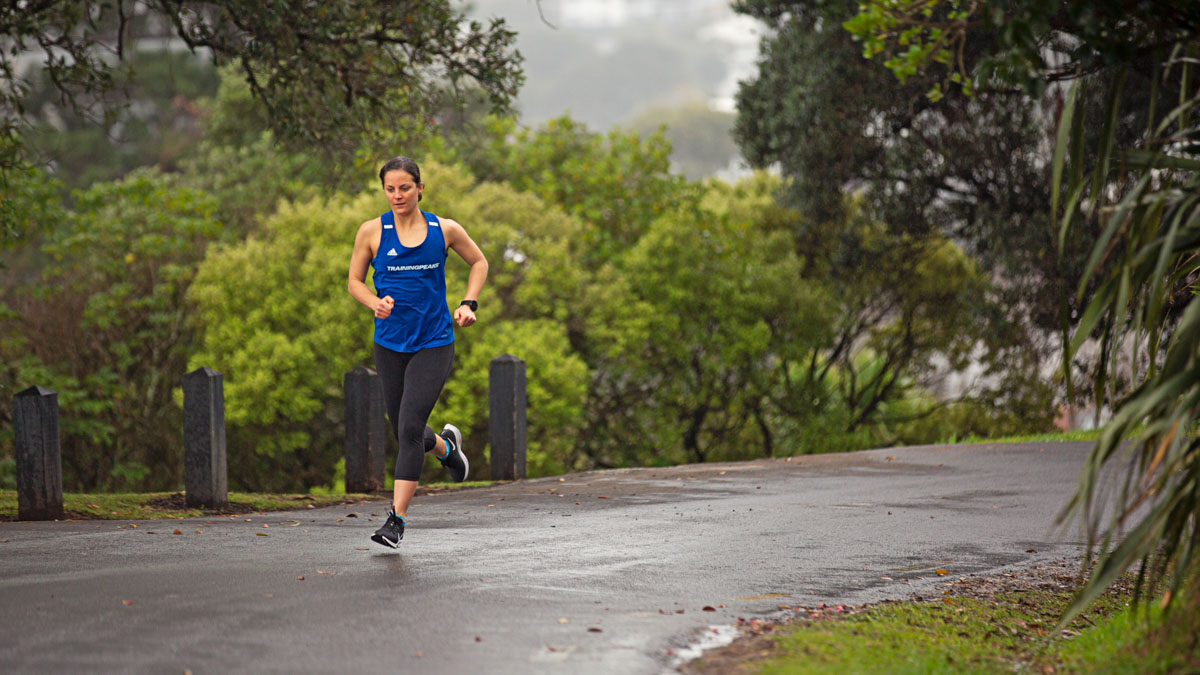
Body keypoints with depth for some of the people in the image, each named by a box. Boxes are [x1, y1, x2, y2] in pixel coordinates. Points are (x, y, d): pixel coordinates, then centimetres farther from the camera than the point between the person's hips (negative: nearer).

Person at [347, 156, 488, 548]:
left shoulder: (445, 230, -2)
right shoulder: (372, 232, -2)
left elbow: (478, 262, 15)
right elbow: (355, 281, 8)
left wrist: (469, 304, 1)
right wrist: (376, 304, -12)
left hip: (434, 343, -2)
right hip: (389, 344, 2)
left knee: (410, 428, -15)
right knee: (405, 433, 10)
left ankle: (397, 519, -11)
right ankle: (446, 445, 46)